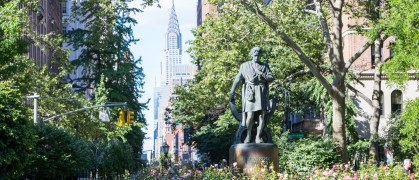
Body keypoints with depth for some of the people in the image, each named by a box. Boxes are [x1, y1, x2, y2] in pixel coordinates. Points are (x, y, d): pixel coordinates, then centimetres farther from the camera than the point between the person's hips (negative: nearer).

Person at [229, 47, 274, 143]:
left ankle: (258, 137, -1)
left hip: (262, 92, 2)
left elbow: (271, 78, 8)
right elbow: (237, 80, 12)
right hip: (250, 93, -2)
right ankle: (248, 135, 9)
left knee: (262, 115, -6)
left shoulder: (265, 66, 17)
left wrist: (262, 76, -11)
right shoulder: (245, 66, 13)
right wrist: (232, 93, 7)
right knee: (250, 116, -11)